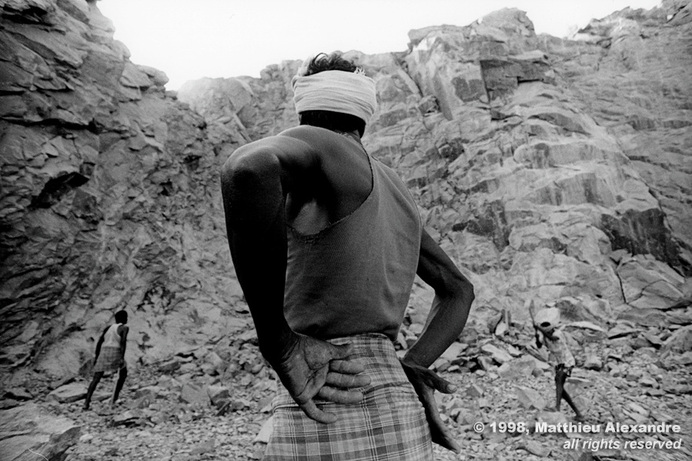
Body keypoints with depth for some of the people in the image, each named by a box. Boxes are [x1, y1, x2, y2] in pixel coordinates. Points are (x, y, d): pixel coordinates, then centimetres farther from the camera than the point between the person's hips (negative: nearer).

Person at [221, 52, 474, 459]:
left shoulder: (317, 144, -4)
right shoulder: (395, 192, 17)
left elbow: (250, 168, -30)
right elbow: (459, 290, 26)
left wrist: (279, 345, -22)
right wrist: (411, 366, 10)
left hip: (326, 427, -7)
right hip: (397, 411, 7)